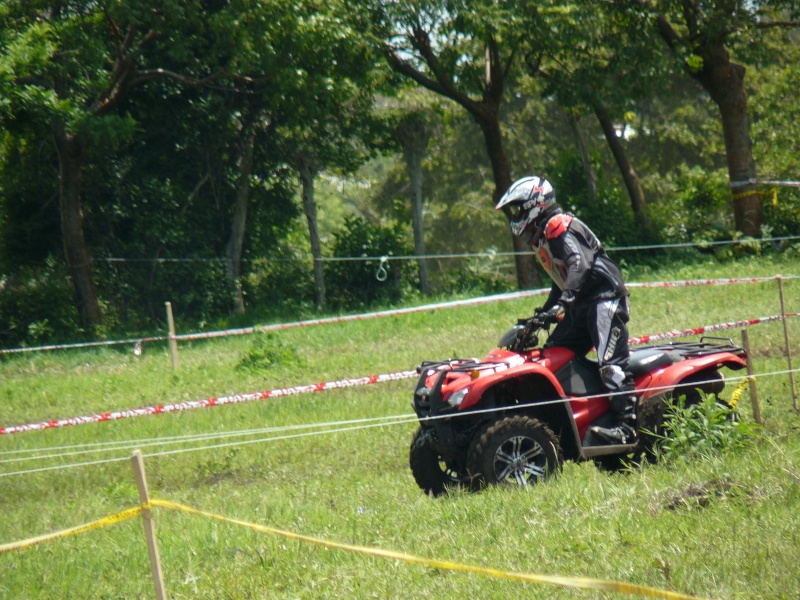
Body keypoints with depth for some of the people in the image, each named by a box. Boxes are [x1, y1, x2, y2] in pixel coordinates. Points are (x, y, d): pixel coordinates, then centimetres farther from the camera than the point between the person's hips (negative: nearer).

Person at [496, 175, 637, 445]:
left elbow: (579, 264, -27)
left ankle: (626, 425, -29)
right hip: (580, 305, 11)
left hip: (603, 296, -11)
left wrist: (562, 303, -37)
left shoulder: (559, 227, -11)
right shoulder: (540, 237, 21)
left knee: (611, 362, -20)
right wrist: (543, 313, 25)